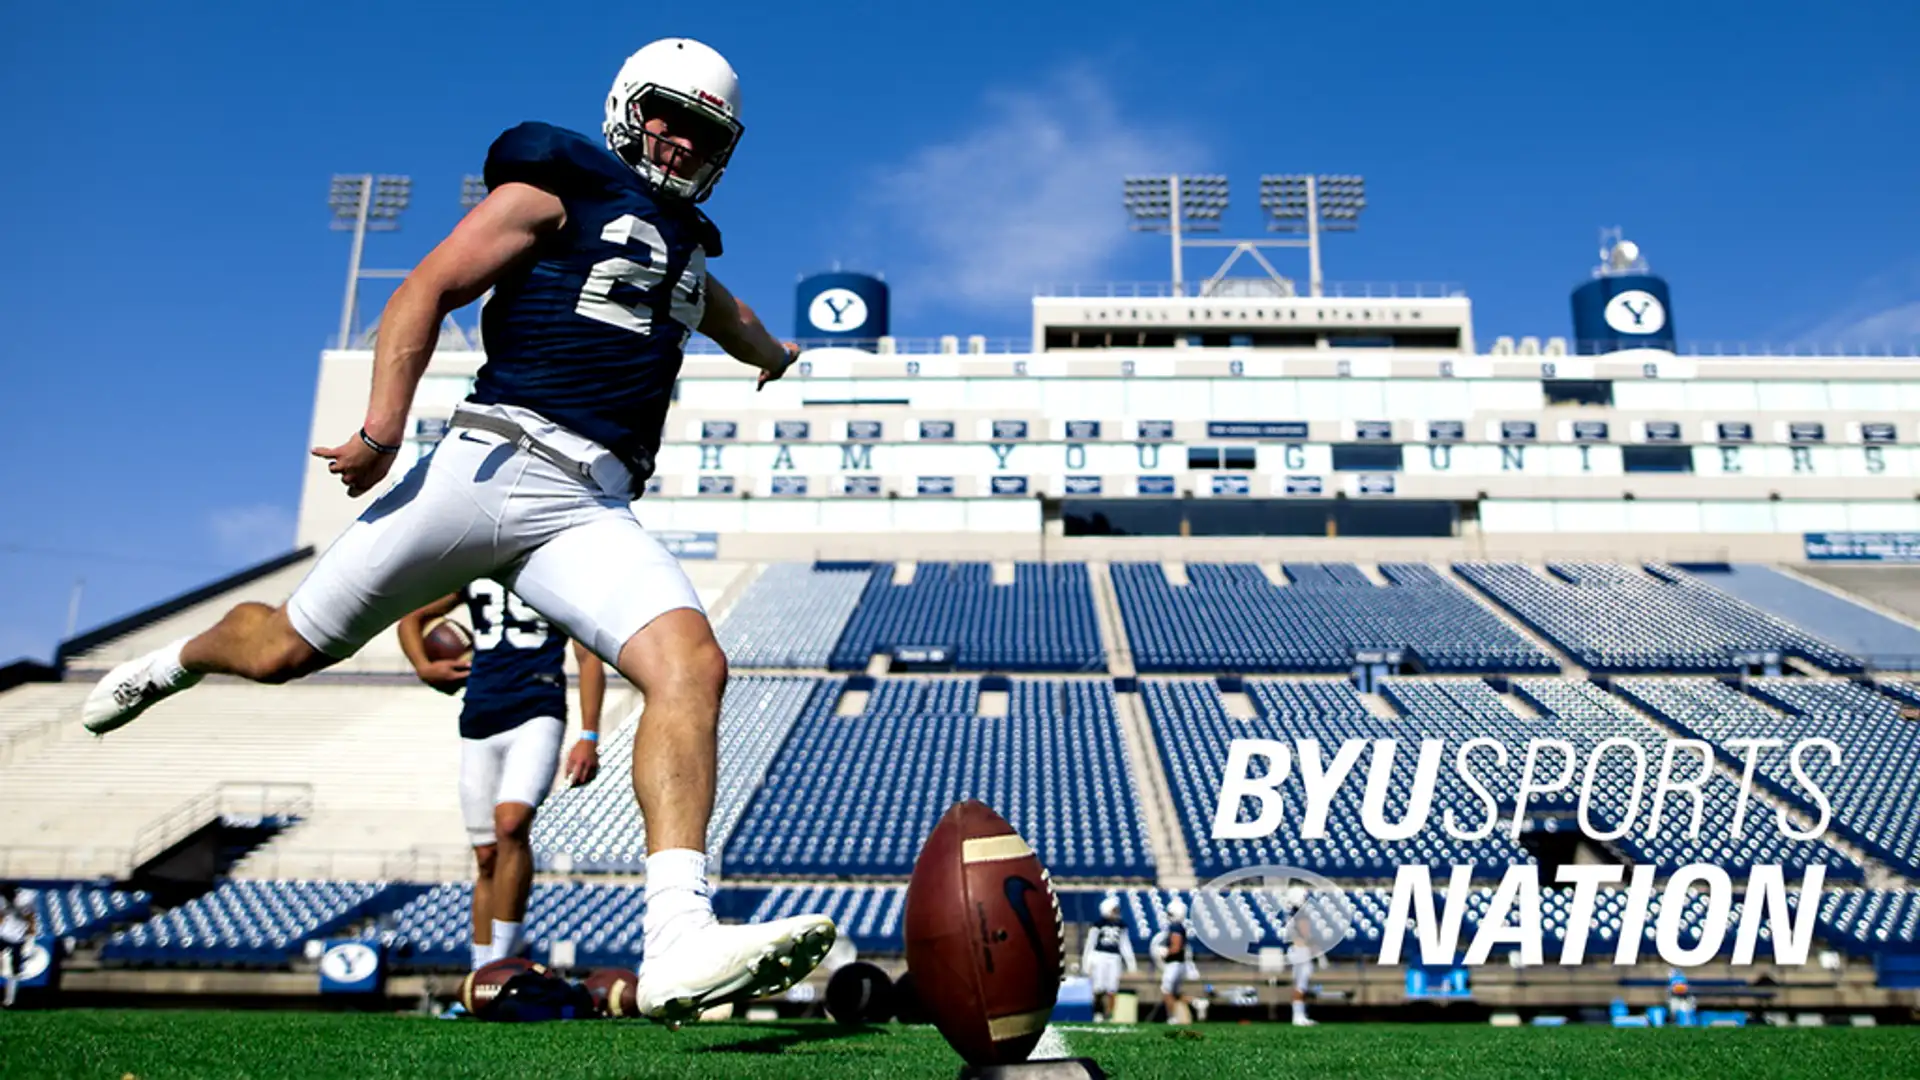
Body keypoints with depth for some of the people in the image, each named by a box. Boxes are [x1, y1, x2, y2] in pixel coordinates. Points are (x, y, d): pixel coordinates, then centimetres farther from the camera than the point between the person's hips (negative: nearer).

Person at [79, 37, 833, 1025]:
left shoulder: (684, 245, 28)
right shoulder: (557, 187, 7)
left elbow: (724, 313, 53)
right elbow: (426, 291, -1)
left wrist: (773, 354, 73)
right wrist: (384, 423, -15)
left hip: (591, 510, 4)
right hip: (491, 464, -4)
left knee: (691, 665, -23)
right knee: (283, 650, 6)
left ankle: (679, 945, -32)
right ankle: (175, 662, 43)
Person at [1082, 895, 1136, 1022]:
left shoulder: (1121, 924, 7)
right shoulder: (1099, 923, -6)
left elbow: (1125, 945, 13)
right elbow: (1090, 943, -2)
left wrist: (1130, 962, 12)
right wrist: (1087, 962, -3)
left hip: (1114, 958, 4)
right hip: (1100, 956, -4)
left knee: (1111, 990, 2)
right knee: (1099, 988, -4)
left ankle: (1108, 1016, 11)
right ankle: (1097, 1012, 15)